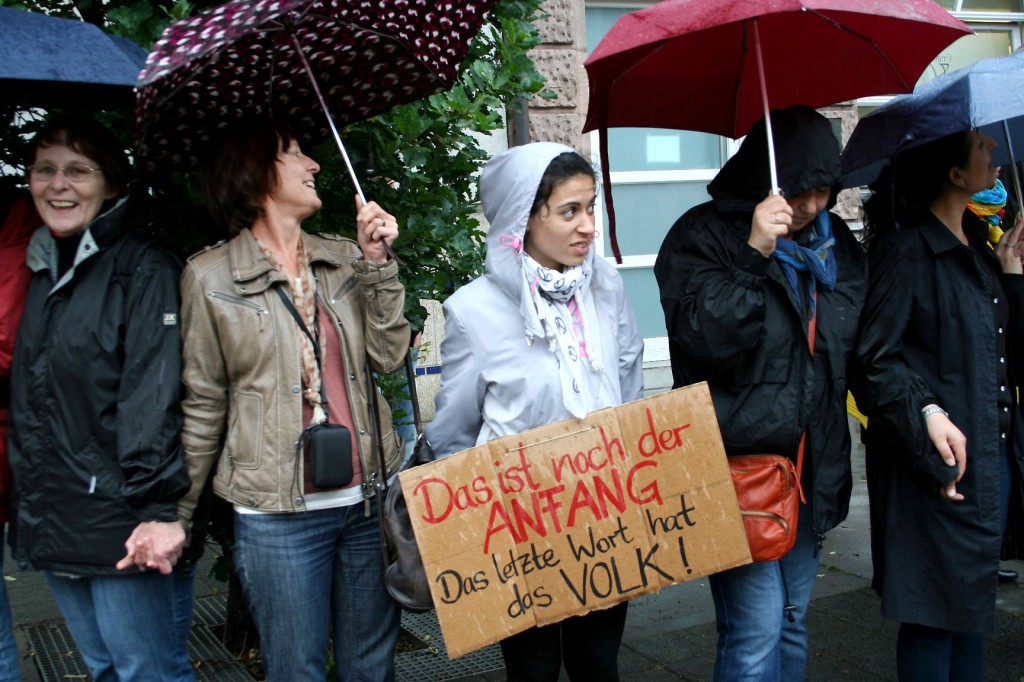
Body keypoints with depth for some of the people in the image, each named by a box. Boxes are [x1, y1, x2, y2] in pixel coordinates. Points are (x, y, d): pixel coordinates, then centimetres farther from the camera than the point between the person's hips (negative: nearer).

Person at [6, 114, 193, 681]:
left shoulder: (142, 269, -10)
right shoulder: (41, 272, 13)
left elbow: (154, 396, -18)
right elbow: (25, 396, 20)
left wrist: (158, 508, -23)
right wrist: (30, 507, 17)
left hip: (118, 527, -7)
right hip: (50, 523, 8)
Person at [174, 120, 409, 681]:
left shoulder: (346, 258, 7)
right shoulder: (209, 276, -1)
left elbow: (387, 357, -1)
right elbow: (203, 405, 2)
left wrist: (377, 262, -6)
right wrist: (178, 515, 2)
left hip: (368, 500, 4)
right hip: (278, 514, -3)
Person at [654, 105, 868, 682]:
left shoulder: (838, 244, 11)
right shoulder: (704, 237, -9)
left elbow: (858, 349, 22)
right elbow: (701, 340, -22)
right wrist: (754, 255, -27)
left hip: (812, 470, 7)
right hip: (738, 465, -7)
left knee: (792, 623, 18)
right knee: (756, 628, -6)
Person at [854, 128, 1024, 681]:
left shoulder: (977, 247, 12)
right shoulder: (908, 249, -13)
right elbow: (875, 361, -18)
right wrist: (927, 415, -29)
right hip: (941, 465, -8)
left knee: (974, 605, 18)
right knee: (936, 612, 2)